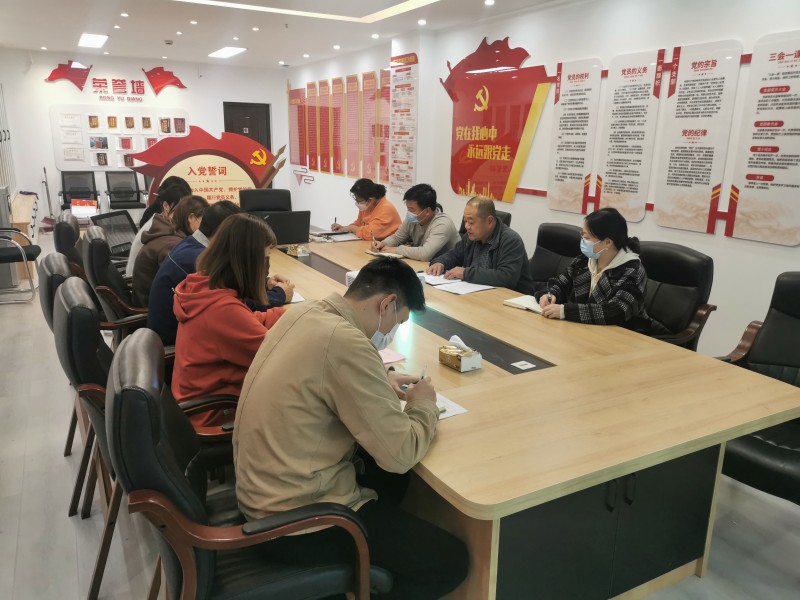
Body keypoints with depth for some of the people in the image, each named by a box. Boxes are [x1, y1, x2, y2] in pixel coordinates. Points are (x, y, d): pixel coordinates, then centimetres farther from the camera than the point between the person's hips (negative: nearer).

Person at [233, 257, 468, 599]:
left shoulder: (306, 313, -1)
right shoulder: (347, 342, -27)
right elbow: (400, 455, -22)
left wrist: (380, 384, 9)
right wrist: (423, 405, -3)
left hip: (264, 489, 9)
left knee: (392, 473, 25)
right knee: (450, 562, -1)